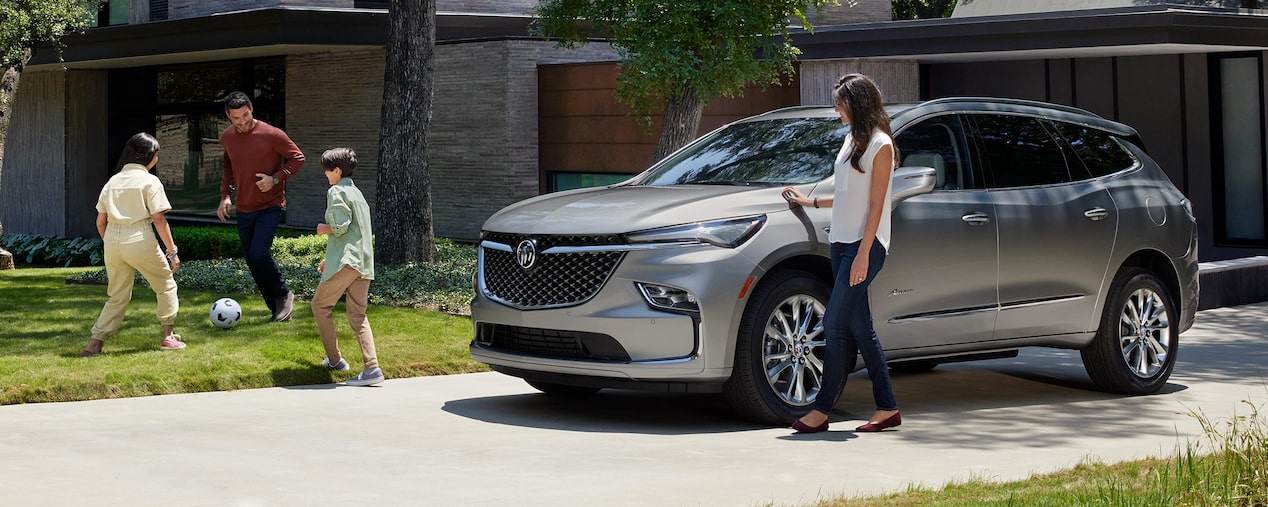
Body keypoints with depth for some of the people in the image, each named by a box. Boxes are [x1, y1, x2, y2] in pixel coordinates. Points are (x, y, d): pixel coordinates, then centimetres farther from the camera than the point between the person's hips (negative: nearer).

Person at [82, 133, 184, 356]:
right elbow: (159, 219, -7)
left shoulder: (112, 181, 13)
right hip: (139, 240, -5)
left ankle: (94, 344, 7)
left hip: (112, 242, 5)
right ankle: (168, 336, 12)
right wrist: (172, 250, -3)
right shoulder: (149, 181, -2)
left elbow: (100, 221, 13)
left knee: (118, 296, 16)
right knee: (166, 286, 15)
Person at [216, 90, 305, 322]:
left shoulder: (272, 135, -15)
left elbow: (297, 158, -7)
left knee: (258, 254, -20)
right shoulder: (227, 137, 2)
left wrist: (275, 179, -19)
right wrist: (225, 195, 8)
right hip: (244, 209, 6)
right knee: (252, 260, 5)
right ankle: (278, 309, 16)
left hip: (269, 205, -6)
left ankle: (284, 294, 4)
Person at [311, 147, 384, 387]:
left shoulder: (336, 192, -7)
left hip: (345, 261, -8)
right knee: (357, 315, 6)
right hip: (364, 263, 8)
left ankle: (335, 360, 11)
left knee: (320, 305, 9)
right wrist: (330, 258, 29)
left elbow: (340, 226, -19)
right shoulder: (357, 192, 22)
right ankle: (372, 367, -8)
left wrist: (323, 228, 2)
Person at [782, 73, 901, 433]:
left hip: (866, 244, -9)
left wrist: (863, 254, -17)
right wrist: (812, 202, 27)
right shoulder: (853, 139, 18)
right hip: (842, 241, 9)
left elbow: (875, 205, -13)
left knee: (835, 323, -11)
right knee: (859, 328, 5)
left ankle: (822, 409, -7)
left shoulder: (880, 145, -8)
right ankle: (887, 408, 8)